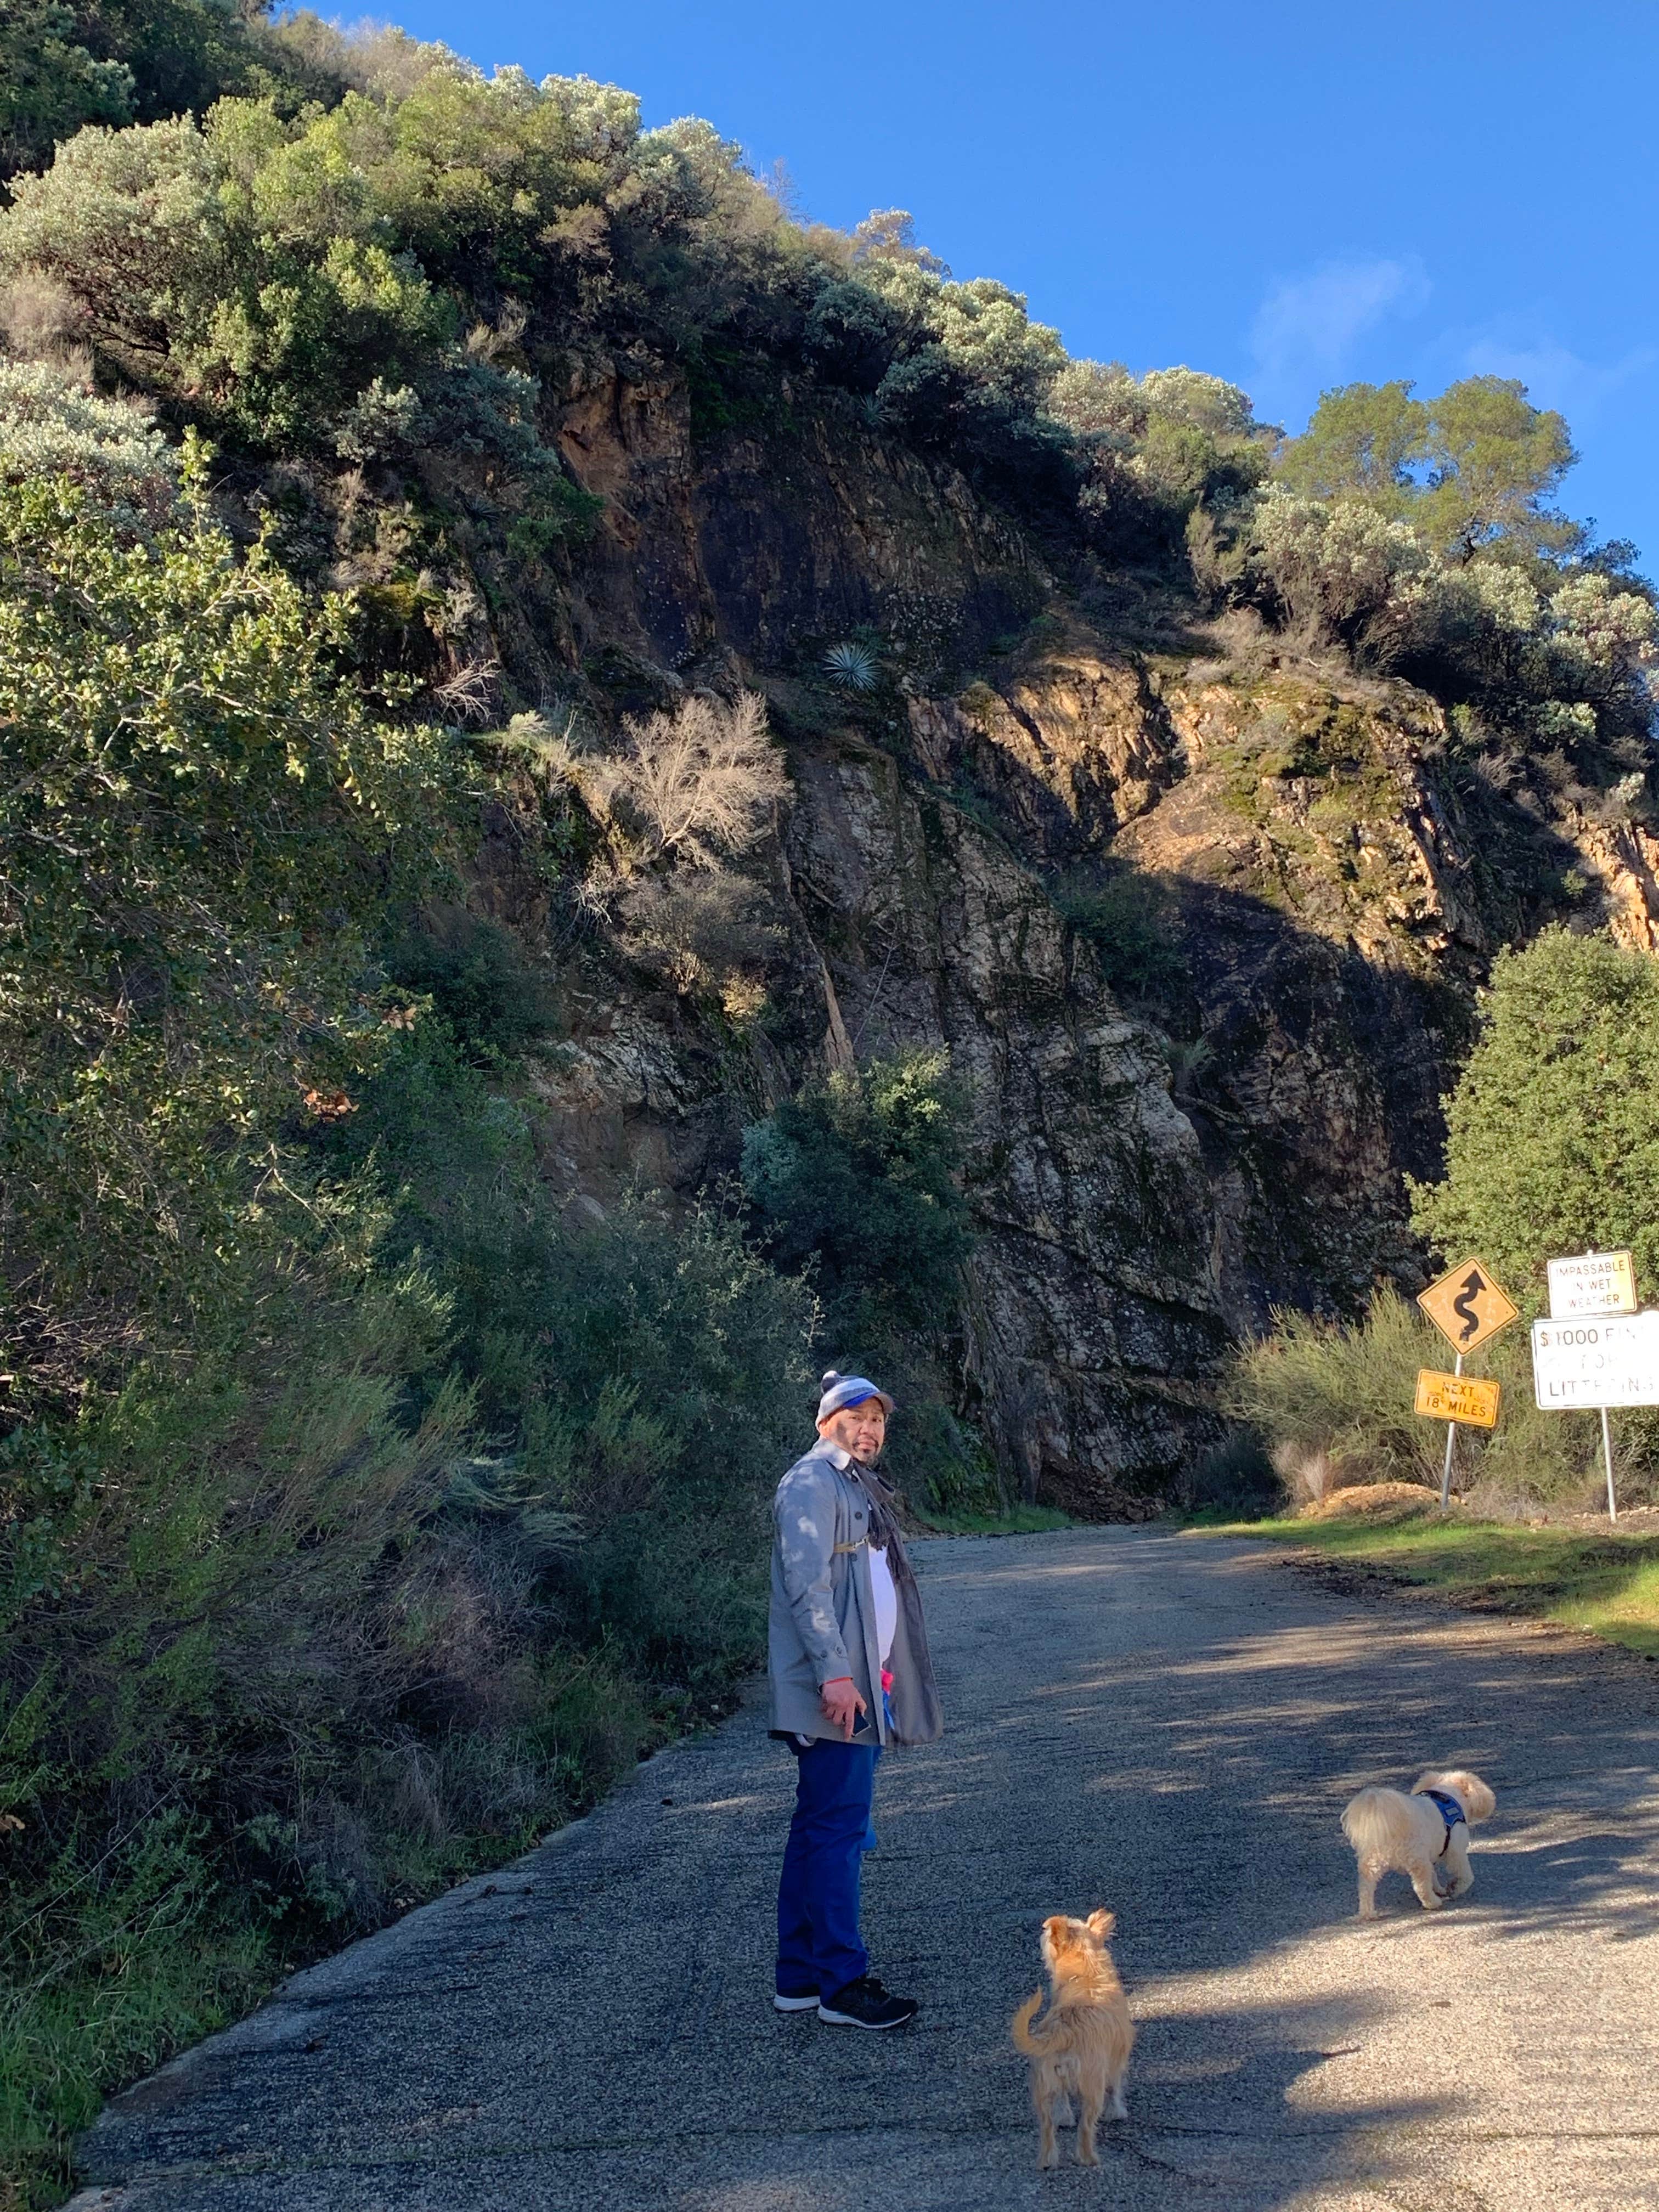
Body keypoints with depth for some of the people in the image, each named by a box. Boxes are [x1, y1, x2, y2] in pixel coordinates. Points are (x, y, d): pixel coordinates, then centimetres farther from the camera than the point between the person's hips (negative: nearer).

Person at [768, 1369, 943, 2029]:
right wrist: (835, 1673, -25)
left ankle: (801, 1976, 18)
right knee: (838, 1830, -7)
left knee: (819, 1829, 12)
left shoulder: (861, 1490, 22)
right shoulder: (811, 1484, -8)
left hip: (861, 1689, 10)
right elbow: (807, 1583, -18)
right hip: (834, 1692, -10)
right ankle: (842, 1985, -3)